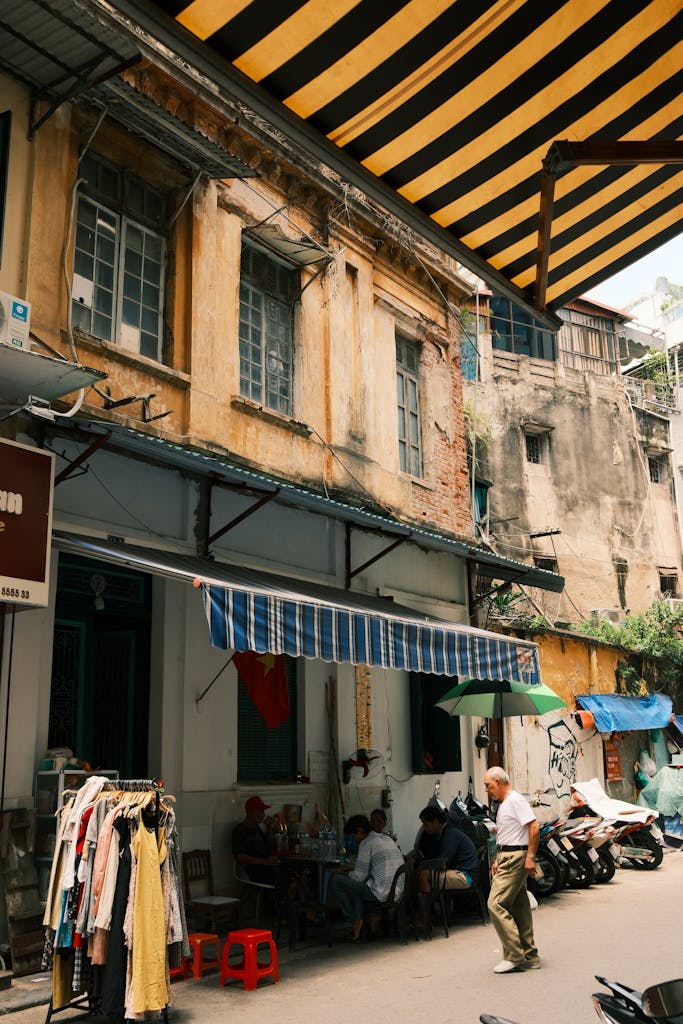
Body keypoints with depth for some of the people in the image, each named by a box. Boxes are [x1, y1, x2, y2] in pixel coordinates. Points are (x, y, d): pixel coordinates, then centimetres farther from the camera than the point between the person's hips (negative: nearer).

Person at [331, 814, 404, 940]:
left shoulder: (366, 843, -7)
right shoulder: (388, 839, 18)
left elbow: (359, 876, -7)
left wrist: (344, 873, 12)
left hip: (382, 894, -9)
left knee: (337, 880, 2)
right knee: (357, 885, 30)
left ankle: (355, 921, 7)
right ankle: (375, 916, 13)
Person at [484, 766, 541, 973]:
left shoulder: (515, 800, -12)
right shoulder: (503, 804, 19)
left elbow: (534, 827, -19)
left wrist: (530, 856, -21)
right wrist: (498, 860, 20)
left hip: (515, 858, -10)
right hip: (507, 858, 10)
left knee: (496, 904, -13)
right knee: (519, 907, 11)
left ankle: (514, 955, -8)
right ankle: (529, 956, 17)